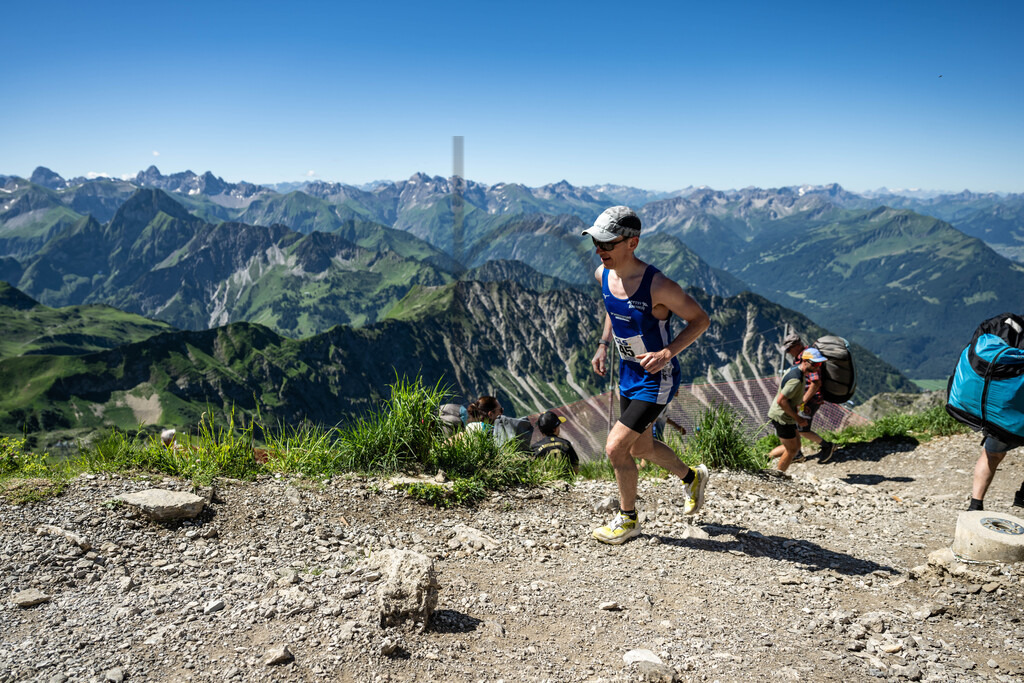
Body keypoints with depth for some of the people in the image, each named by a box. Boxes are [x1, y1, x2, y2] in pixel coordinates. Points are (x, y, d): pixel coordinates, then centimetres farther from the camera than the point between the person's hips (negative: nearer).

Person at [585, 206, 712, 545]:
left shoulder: (657, 285, -28)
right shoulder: (603, 275, -7)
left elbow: (700, 319, -17)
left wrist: (666, 353, -28)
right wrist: (604, 345, 5)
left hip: (657, 378, -8)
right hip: (628, 373, 8)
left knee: (616, 447, -11)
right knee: (640, 447, 21)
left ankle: (628, 519, 14)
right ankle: (693, 477, 49)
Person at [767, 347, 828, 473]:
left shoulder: (795, 369, 4)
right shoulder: (796, 379, -27)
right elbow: (781, 401, -29)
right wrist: (798, 418, -21)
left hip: (785, 415, 10)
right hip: (782, 417, -10)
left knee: (796, 446, 19)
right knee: (791, 450, 5)